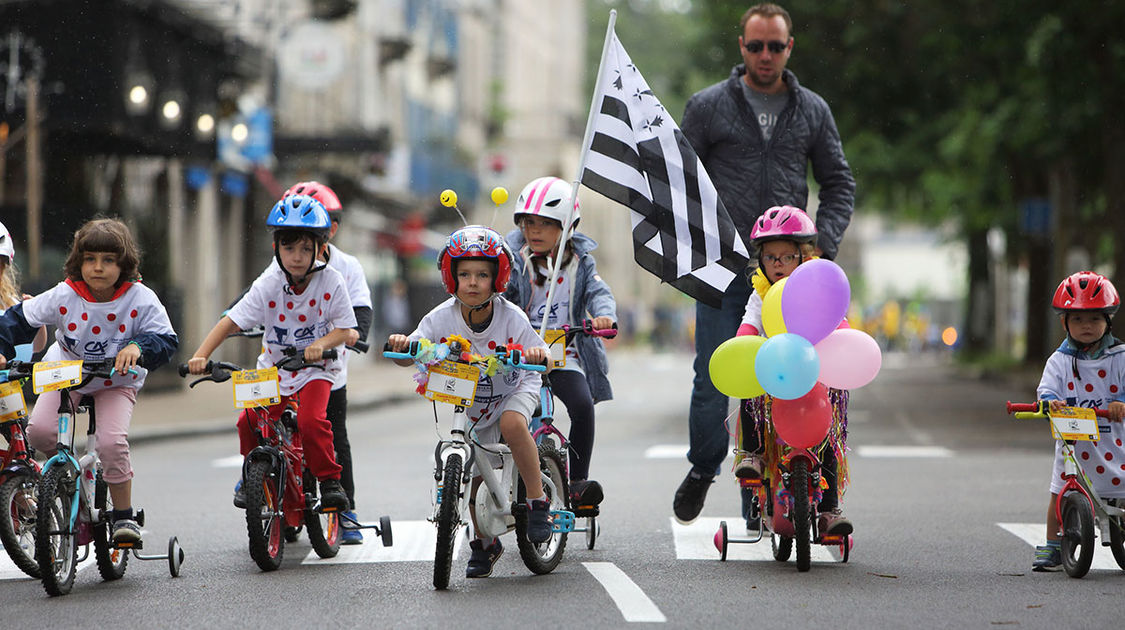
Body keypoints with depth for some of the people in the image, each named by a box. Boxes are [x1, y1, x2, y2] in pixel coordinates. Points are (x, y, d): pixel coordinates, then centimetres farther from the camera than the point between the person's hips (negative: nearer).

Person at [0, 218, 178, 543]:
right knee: (39, 431, -21)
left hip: (117, 381, -2)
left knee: (112, 442, -24)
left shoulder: (141, 300, -21)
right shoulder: (63, 297, -19)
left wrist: (138, 347, -42)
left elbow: (166, 339, -21)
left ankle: (124, 515, -5)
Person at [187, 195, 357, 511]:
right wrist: (200, 355, -28)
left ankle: (329, 479, -2)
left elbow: (346, 330, -11)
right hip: (274, 368, 2)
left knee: (311, 420, -25)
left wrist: (321, 343, -32)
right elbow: (230, 322, -15)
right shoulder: (268, 285, -13)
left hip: (317, 368, -2)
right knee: (249, 422, -13)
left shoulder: (331, 281, -15)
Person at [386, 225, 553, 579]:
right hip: (468, 404, 3)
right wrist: (401, 346, -44)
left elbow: (541, 359, -25)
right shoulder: (442, 318, -19)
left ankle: (538, 500, -17)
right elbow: (410, 356, -21)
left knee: (512, 424, -36)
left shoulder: (511, 317, -23)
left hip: (514, 390, -3)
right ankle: (484, 543, 23)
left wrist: (537, 355, -49)